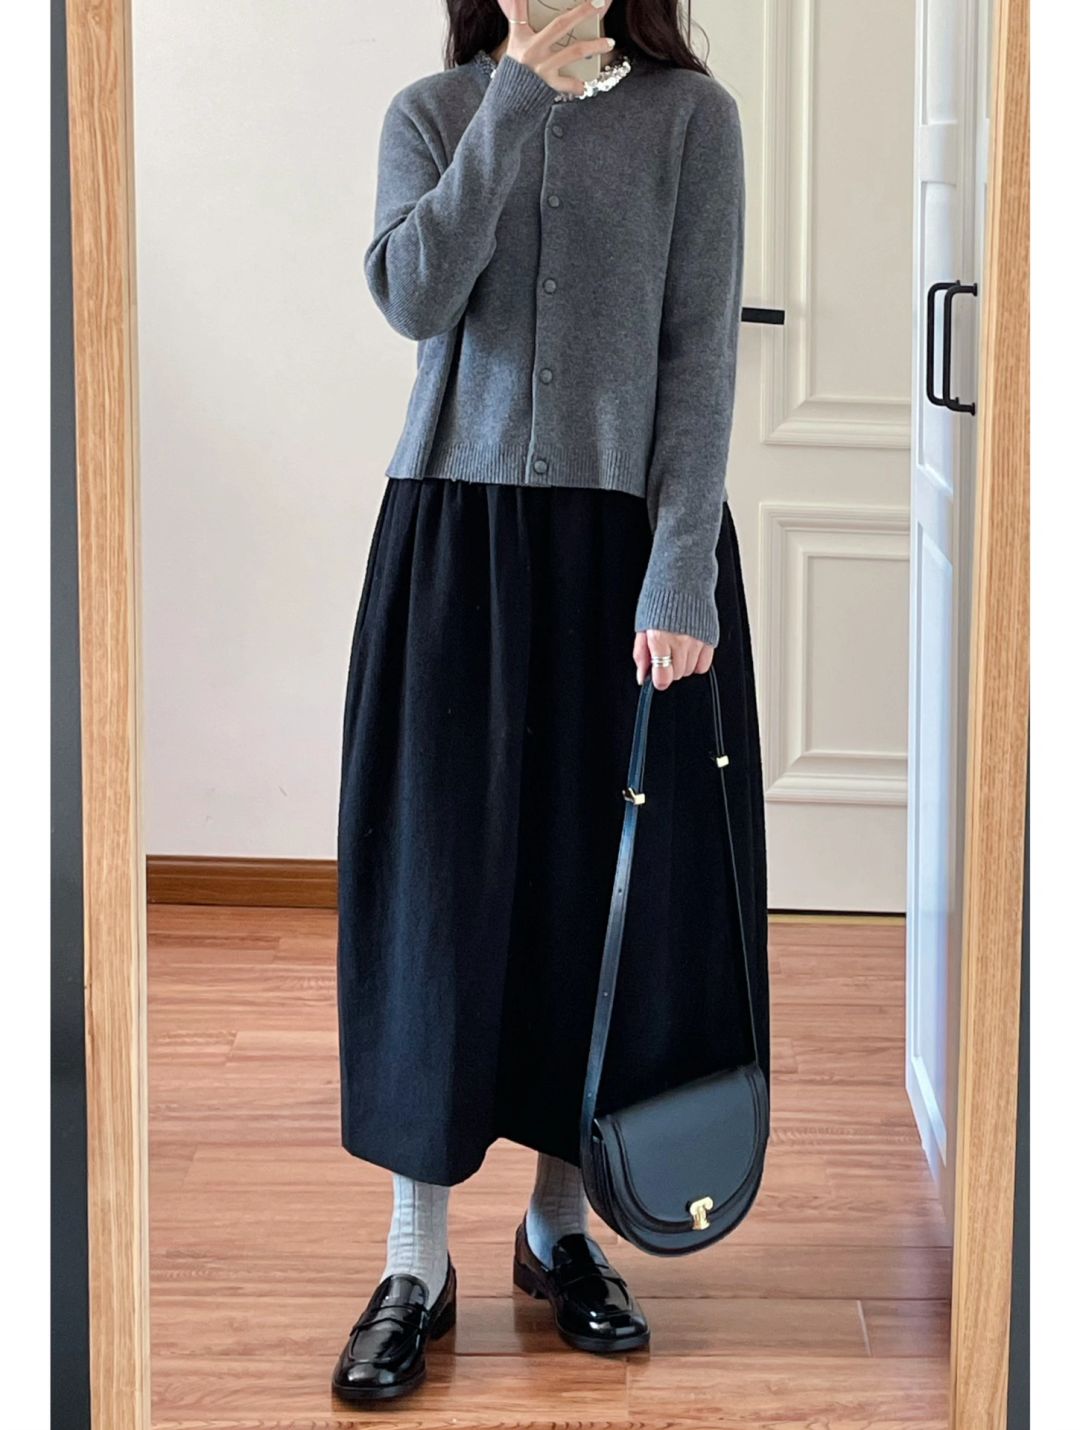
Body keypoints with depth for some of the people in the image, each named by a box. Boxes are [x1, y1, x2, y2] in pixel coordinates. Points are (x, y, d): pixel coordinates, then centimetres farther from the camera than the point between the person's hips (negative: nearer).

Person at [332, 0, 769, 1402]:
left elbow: (702, 348, -5)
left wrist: (679, 572, -11)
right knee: (441, 881, 0)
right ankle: (418, 1261, 7)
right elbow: (415, 297, -12)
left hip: (624, 539, 0)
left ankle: (560, 1223, 22)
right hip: (456, 535, 1)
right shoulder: (433, 113, 5)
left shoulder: (690, 115, 1)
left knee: (609, 884, 5)